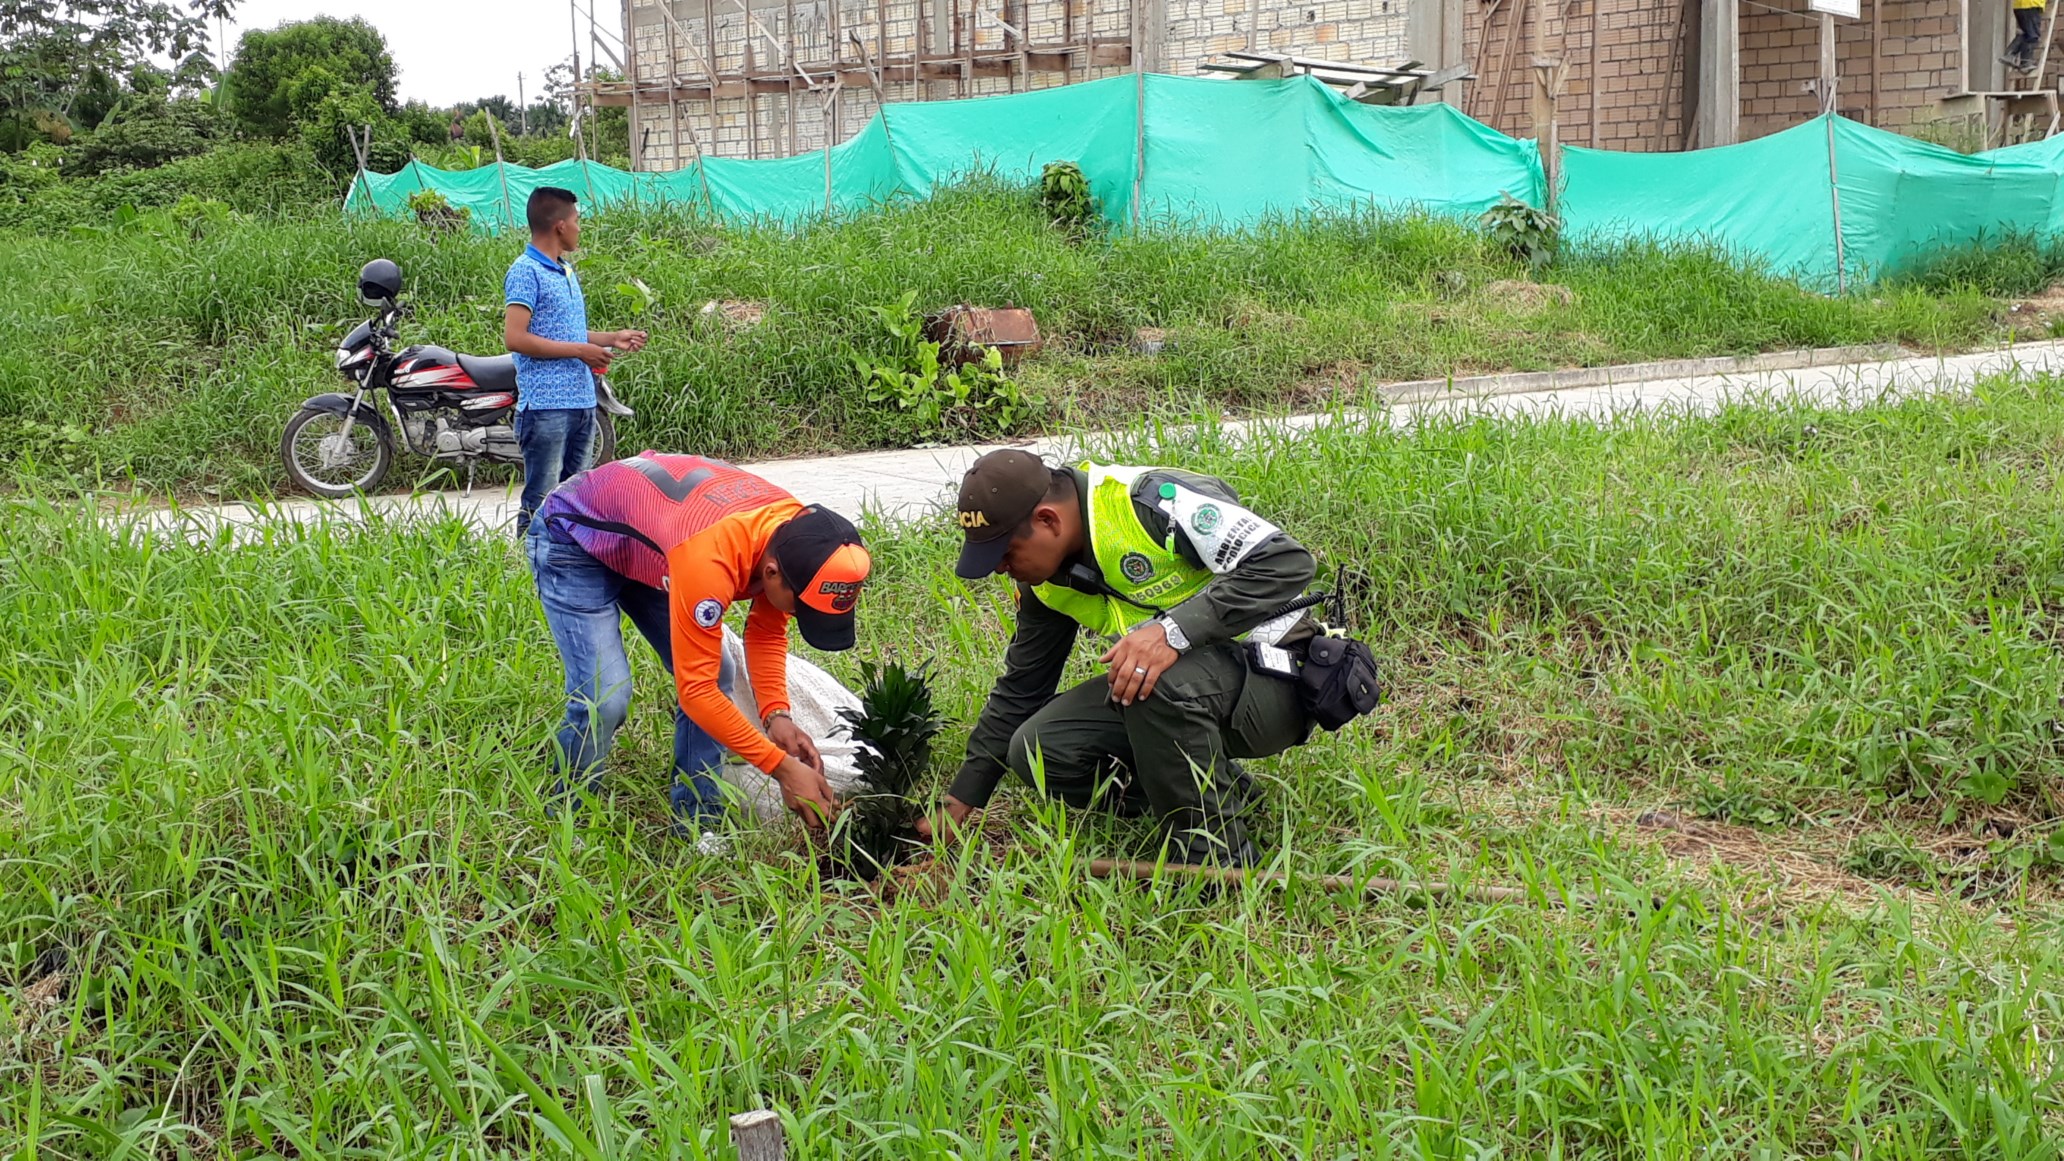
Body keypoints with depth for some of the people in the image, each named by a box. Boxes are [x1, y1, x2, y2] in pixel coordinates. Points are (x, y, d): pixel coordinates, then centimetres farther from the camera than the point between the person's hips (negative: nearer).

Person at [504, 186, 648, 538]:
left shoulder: (567, 272, 19)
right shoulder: (526, 272, -10)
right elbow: (515, 337, -19)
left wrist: (612, 338, 15)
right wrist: (579, 351, -16)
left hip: (582, 401, 9)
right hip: (546, 403, -9)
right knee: (542, 500, -7)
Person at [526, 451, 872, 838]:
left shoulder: (797, 534, -20)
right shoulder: (711, 558, -43)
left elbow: (767, 631, -4)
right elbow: (696, 690, -37)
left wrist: (777, 715, -19)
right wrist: (783, 768, -35)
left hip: (641, 539, 7)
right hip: (573, 541, -7)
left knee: (714, 675, -3)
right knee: (605, 696, -19)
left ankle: (698, 825, 7)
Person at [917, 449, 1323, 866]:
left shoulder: (1156, 501, -24)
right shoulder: (1047, 580, 2)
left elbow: (1288, 562, -30)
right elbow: (1019, 691, 13)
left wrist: (1174, 630, -39)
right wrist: (958, 804, 11)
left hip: (1271, 682, -8)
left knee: (1159, 682, -37)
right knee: (1037, 751, -9)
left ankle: (1219, 861, -18)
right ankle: (1219, 792, 5)